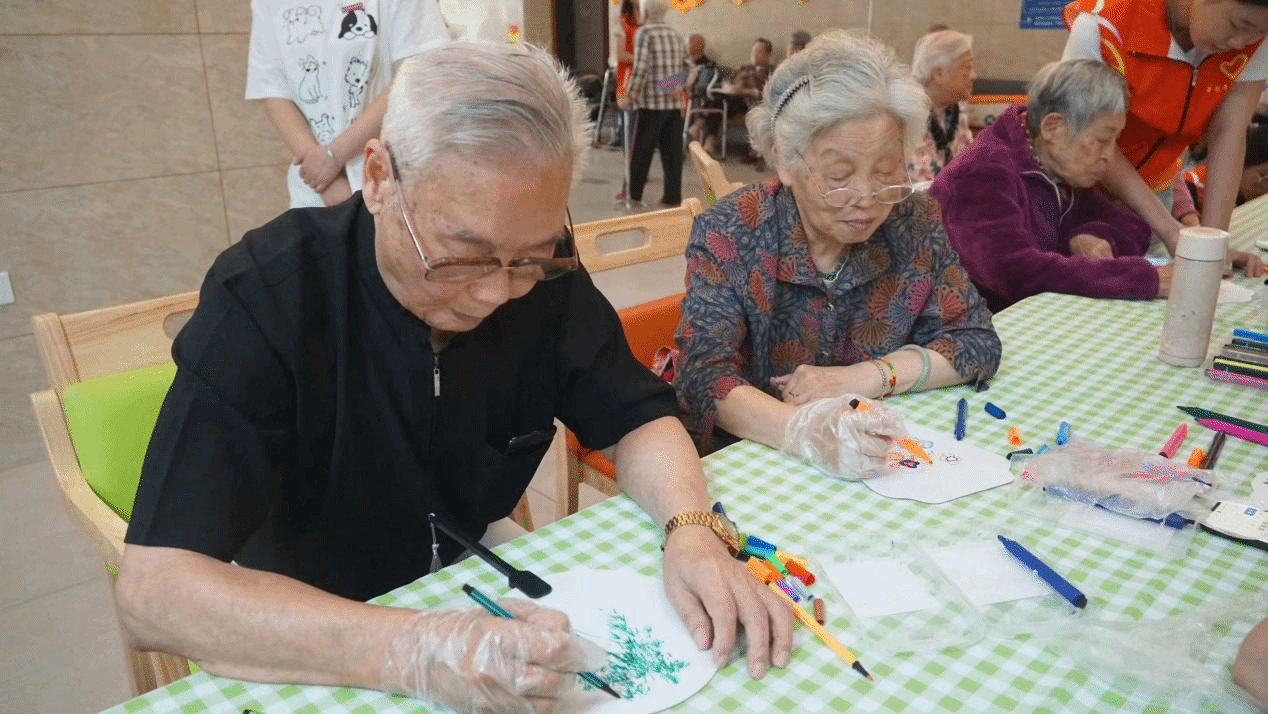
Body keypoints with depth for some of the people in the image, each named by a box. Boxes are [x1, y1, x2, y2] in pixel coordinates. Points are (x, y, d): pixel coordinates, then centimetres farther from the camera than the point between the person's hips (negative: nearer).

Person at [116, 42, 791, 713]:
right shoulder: (264, 298, -23)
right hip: (316, 653, -2)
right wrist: (410, 653, -38)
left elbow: (635, 418, -4)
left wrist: (692, 530, -23)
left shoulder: (541, 271, -11)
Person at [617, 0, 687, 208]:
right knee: (672, 152, 6)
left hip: (650, 102, -5)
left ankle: (634, 193, 12)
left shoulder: (644, 33, -6)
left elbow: (641, 68, -14)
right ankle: (673, 197, 7)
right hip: (675, 102, 5)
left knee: (641, 151, 5)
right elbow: (684, 68, 14)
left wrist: (630, 97, -10)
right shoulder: (676, 35, 13)